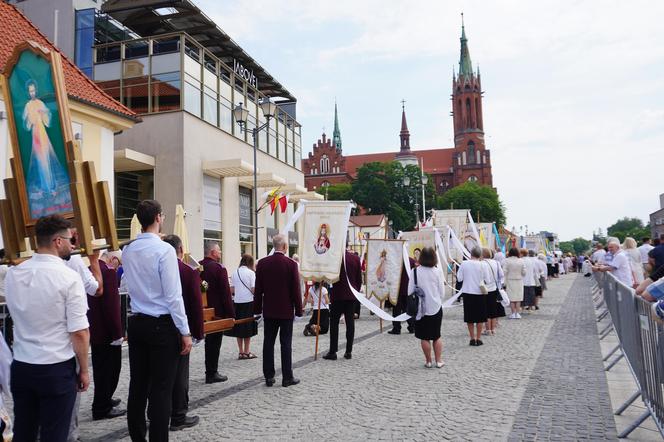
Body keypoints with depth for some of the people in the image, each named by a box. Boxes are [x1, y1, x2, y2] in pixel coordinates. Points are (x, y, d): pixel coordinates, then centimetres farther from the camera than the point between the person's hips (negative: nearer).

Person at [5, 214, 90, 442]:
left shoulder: (12, 274, 1)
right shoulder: (68, 277, -16)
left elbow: (19, 315, 15)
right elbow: (79, 332, -15)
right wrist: (84, 370, -4)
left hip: (20, 366, 5)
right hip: (56, 370, -5)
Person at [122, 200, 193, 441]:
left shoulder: (127, 251, 6)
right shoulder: (164, 250, -14)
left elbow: (131, 286, 15)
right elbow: (173, 296, -15)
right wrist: (185, 332, -11)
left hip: (136, 323, 6)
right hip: (162, 324, -6)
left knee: (138, 385, 13)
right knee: (161, 389, 0)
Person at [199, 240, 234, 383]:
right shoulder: (219, 268, -16)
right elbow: (226, 293, -17)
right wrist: (231, 313, -12)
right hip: (218, 311, -7)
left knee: (209, 341, 18)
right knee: (214, 342, 3)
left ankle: (210, 372, 26)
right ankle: (212, 374, 9)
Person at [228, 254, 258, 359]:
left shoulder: (234, 273, 4)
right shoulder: (251, 272, -8)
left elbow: (232, 289, 5)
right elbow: (253, 290, -11)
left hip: (237, 302, 4)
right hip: (248, 302, -4)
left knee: (239, 327, 10)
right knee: (248, 327, 6)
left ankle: (241, 352, 14)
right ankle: (246, 351, 9)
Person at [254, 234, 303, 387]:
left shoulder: (262, 263, -2)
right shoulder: (291, 264, -11)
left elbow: (258, 289, 2)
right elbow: (296, 289, -9)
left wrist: (257, 308, 10)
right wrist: (298, 309, 0)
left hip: (269, 310, 3)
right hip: (286, 310, -3)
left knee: (268, 343, 9)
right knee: (286, 344, 4)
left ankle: (269, 376, 13)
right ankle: (287, 377, 9)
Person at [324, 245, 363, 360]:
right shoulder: (356, 258, 3)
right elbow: (359, 278, 7)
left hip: (338, 295, -4)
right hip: (351, 295, 4)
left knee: (334, 323, 2)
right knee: (350, 323, 7)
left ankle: (332, 352, 2)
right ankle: (349, 351, 10)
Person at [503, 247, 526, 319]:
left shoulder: (507, 260, -8)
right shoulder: (521, 261, -1)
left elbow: (505, 272, -10)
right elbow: (524, 272, 1)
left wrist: (505, 282, -4)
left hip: (510, 281, -2)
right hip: (519, 281, 2)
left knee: (511, 298, 2)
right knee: (518, 298, 7)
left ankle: (513, 313, 1)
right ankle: (517, 313, 7)